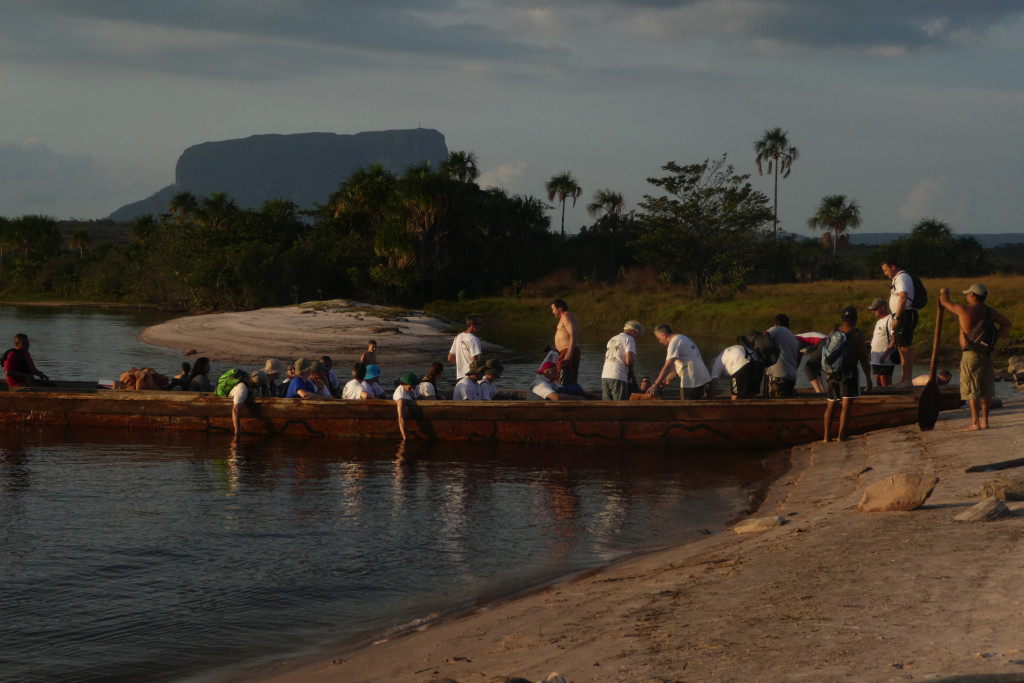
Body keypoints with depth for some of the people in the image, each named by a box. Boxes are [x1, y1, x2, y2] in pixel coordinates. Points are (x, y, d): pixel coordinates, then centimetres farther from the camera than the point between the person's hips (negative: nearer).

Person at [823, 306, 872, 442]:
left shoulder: (833, 332, 5)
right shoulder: (857, 335, -8)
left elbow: (825, 352, 10)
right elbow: (864, 359, -8)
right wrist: (868, 379, -3)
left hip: (832, 373, 5)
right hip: (849, 373, -5)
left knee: (831, 405, 14)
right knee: (846, 405, -5)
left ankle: (826, 436, 11)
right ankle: (841, 435, -13)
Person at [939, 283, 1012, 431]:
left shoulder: (963, 310, -12)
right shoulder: (990, 311, 5)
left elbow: (944, 302, 3)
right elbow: (1006, 323, 14)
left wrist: (944, 292, 25)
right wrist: (995, 338, 11)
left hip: (971, 355, -6)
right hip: (987, 355, 6)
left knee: (972, 390, -4)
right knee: (986, 390, 11)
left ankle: (975, 423, -7)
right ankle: (985, 421, 16)